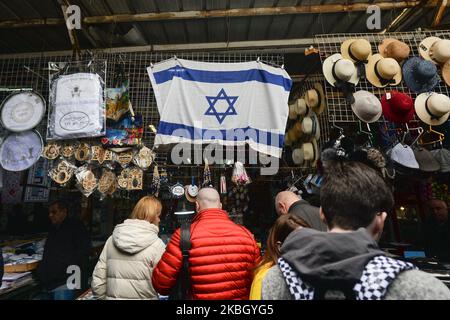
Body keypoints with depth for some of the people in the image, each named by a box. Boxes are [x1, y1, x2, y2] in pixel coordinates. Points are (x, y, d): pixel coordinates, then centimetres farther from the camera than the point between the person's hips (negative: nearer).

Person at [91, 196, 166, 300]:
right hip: (144, 297, -3)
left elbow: (97, 280, 0)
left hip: (113, 297, 4)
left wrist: (104, 297, 14)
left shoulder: (112, 240, -3)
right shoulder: (156, 244, -17)